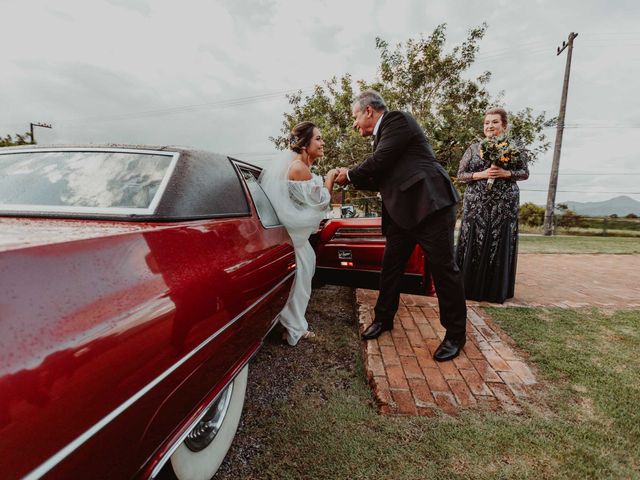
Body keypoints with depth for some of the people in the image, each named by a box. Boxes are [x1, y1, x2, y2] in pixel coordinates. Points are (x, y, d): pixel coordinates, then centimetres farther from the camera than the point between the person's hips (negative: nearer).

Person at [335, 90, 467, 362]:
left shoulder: (398, 121, -5)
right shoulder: (382, 135, 20)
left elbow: (378, 163, -14)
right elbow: (380, 179, 19)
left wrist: (350, 175, 1)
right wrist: (351, 180, 12)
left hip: (430, 205, -9)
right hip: (402, 212, 9)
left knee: (443, 268, -1)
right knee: (390, 266, 12)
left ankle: (456, 334, 14)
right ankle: (384, 319, 29)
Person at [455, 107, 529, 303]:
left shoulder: (515, 146, 6)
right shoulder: (474, 148, 7)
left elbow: (525, 173, 7)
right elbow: (461, 174, 4)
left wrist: (506, 173, -12)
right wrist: (482, 174, -12)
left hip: (504, 206, 0)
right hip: (476, 205, 1)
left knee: (500, 246, 3)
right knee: (473, 245, 1)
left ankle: (497, 291, 16)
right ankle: (470, 288, 13)